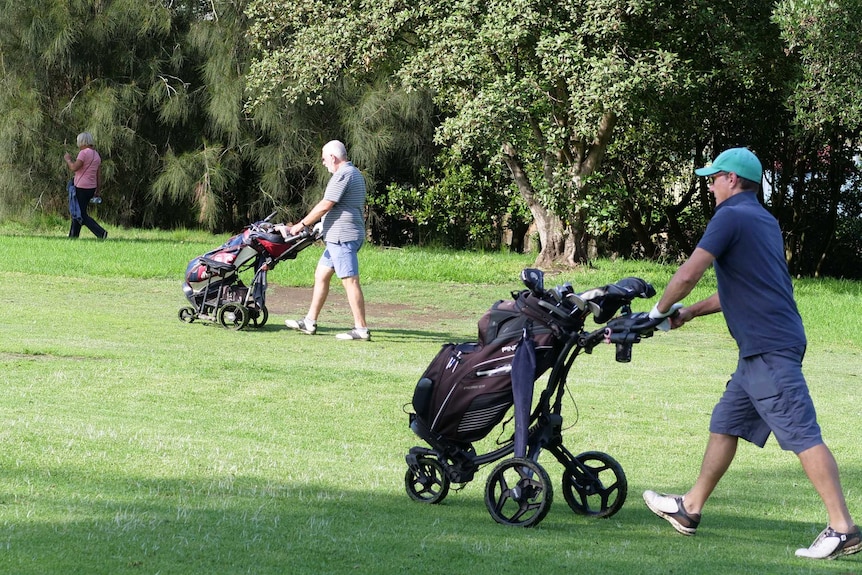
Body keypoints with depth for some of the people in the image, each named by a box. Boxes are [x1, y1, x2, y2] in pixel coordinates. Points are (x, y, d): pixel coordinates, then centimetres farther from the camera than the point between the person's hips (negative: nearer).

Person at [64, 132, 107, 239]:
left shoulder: (84, 153, -13)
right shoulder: (96, 155, 12)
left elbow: (74, 168, -21)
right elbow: (99, 176, 13)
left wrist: (68, 159, -3)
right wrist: (97, 191, 17)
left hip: (82, 188, -9)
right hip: (91, 188, 9)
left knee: (82, 215, -5)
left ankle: (101, 233, -17)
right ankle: (72, 237, 19)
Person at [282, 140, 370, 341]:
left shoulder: (342, 175, -14)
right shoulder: (355, 174, 19)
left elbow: (325, 206, -17)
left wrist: (302, 224, -7)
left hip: (342, 236, -11)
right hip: (340, 237, 11)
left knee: (350, 281, -11)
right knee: (321, 275, 16)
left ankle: (361, 329, -12)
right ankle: (310, 322, 20)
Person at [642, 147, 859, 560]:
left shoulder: (731, 217, -9)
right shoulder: (764, 221, 21)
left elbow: (687, 275, -14)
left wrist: (661, 309, 3)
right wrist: (690, 313, 29)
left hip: (768, 347, -10)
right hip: (761, 349, 10)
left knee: (802, 435, -14)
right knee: (724, 424, 18)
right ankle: (690, 509, 28)